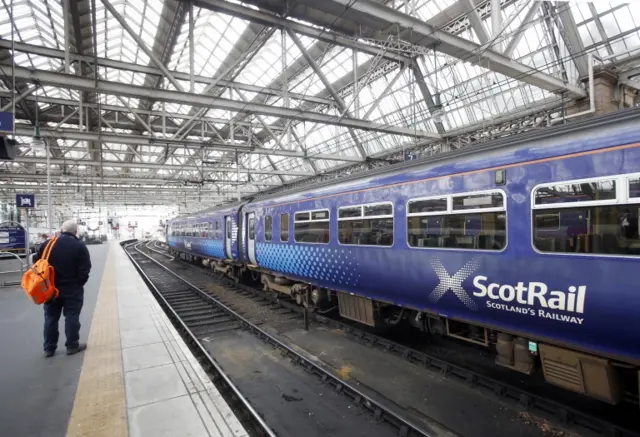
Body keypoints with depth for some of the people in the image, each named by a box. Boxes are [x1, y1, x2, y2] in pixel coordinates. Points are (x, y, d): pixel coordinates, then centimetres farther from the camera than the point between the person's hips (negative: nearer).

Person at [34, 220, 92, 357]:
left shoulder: (47, 244, -1)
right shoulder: (80, 246, -12)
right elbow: (85, 270, -14)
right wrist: (79, 283, 2)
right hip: (72, 289, -3)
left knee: (50, 318, 14)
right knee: (72, 317, 6)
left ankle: (49, 348, 22)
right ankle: (72, 346, 15)